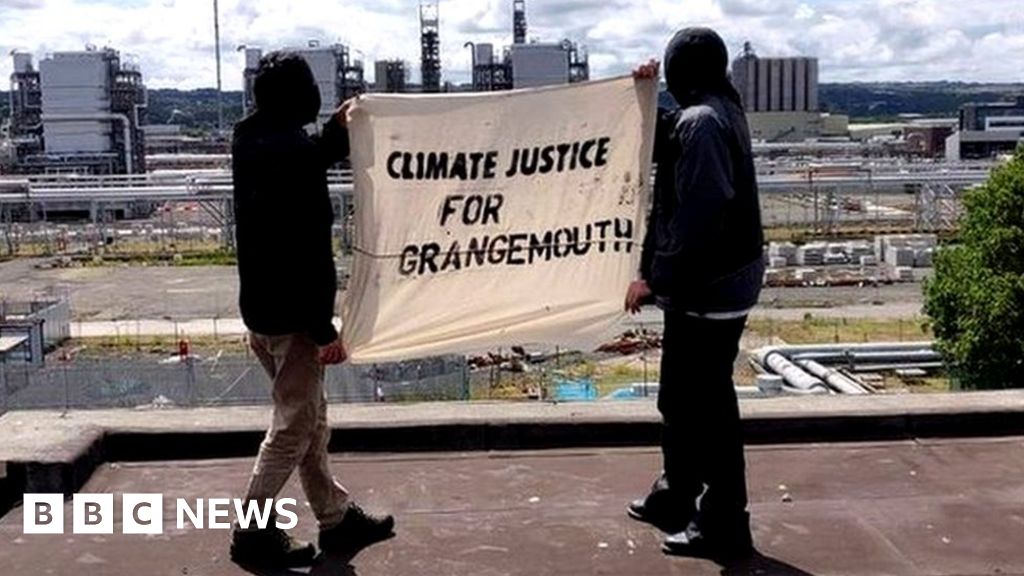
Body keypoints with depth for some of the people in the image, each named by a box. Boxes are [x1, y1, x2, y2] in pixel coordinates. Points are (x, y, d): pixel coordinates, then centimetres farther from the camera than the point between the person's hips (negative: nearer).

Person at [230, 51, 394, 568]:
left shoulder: (248, 139, 5)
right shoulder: (296, 152, -20)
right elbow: (310, 253, -23)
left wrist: (337, 130, 24)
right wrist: (325, 329, -20)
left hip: (260, 308, 9)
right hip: (292, 315, -9)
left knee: (309, 415, 17)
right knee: (295, 423, 3)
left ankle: (337, 519, 29)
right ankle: (254, 531, 12)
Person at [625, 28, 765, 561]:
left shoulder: (700, 122, -17)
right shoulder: (721, 113, 13)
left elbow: (698, 213, -25)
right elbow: (667, 145, 27)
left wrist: (655, 277, -20)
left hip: (707, 288, -10)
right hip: (717, 282, 10)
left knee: (707, 406, -1)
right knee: (682, 397, 20)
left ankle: (724, 526, 10)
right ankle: (676, 496, 34)